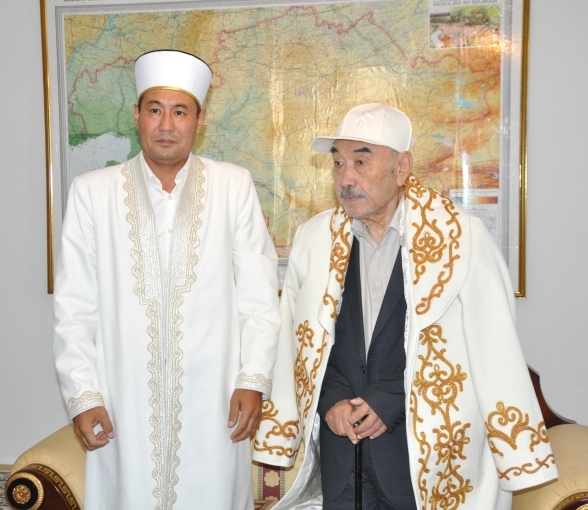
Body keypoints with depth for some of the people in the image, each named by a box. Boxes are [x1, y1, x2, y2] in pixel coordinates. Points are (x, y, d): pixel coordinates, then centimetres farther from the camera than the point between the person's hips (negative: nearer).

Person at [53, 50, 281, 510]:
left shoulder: (234, 186, 1)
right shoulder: (92, 192, 2)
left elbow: (259, 295, 0)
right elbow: (74, 307, 2)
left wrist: (254, 380, -5)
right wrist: (82, 395, -2)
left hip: (213, 403, 0)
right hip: (124, 403, 1)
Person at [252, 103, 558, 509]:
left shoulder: (461, 238, -11)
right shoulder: (314, 239, 0)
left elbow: (490, 348, -10)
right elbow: (300, 339, 8)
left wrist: (391, 401, -13)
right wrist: (331, 400, -6)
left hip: (427, 448, -2)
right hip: (338, 439, 3)